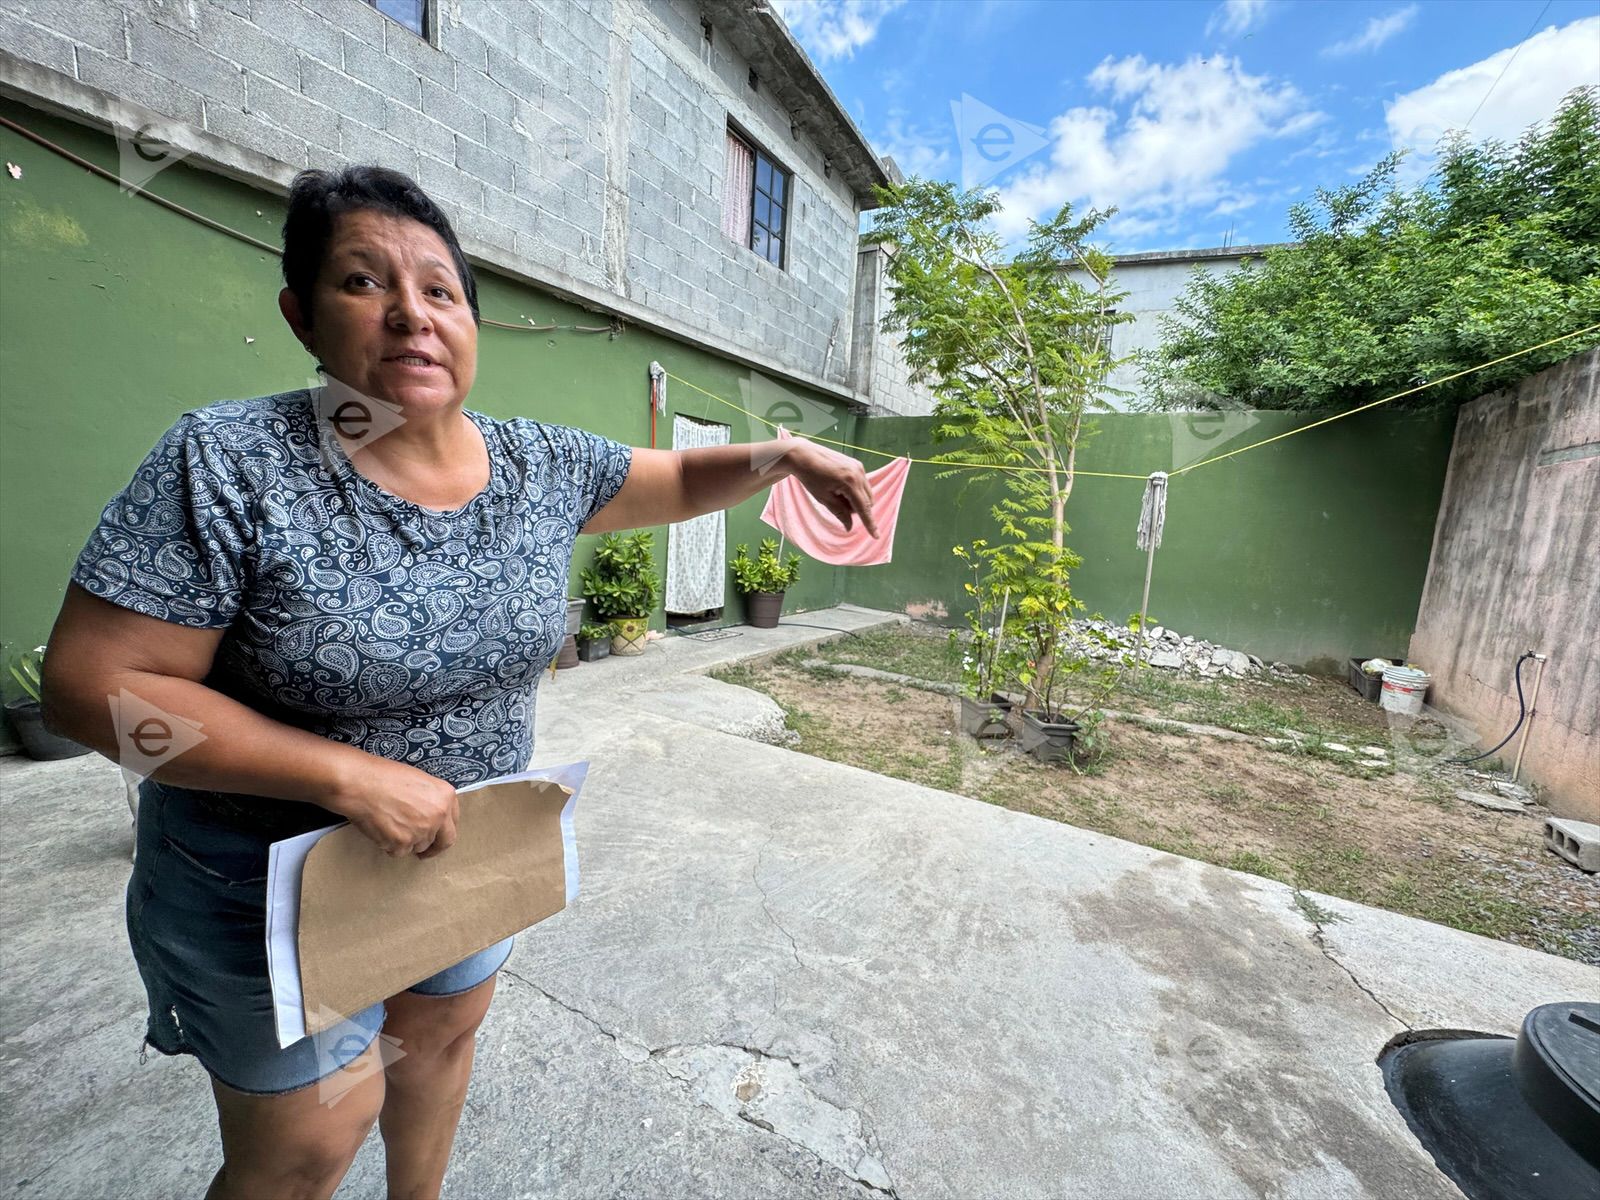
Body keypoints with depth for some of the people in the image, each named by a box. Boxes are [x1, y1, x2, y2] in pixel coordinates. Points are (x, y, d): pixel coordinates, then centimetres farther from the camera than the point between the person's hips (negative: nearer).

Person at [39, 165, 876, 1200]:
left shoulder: (543, 466, -8)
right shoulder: (230, 462, -20)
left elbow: (680, 479, 4)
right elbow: (94, 683, -19)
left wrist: (781, 455, -14)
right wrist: (351, 774, -27)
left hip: (473, 850, 5)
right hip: (279, 885, -4)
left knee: (443, 1038, 28)